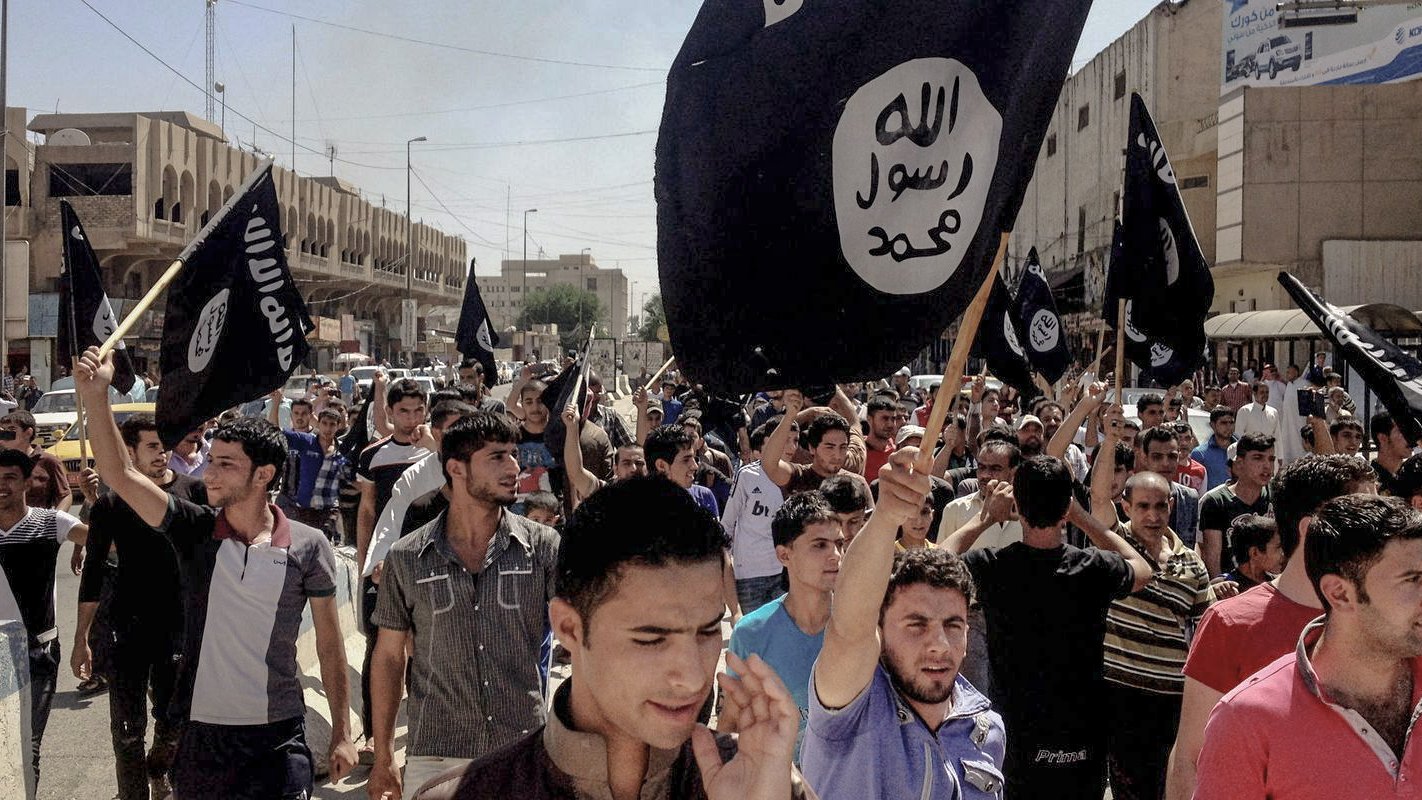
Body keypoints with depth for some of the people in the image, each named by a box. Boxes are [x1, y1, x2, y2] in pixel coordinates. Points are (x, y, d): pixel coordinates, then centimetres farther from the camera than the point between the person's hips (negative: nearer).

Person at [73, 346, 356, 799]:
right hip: (200, 732, 2)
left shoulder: (308, 546, -7)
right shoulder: (194, 531, -2)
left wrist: (342, 734, 0)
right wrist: (95, 396, -24)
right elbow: (121, 475, -13)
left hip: (279, 736, -2)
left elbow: (329, 644, -1)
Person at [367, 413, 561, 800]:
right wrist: (383, 758, 6)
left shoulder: (543, 547, -3)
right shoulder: (406, 559, -1)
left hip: (524, 753, 0)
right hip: (434, 757, 0)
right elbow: (389, 657, 6)